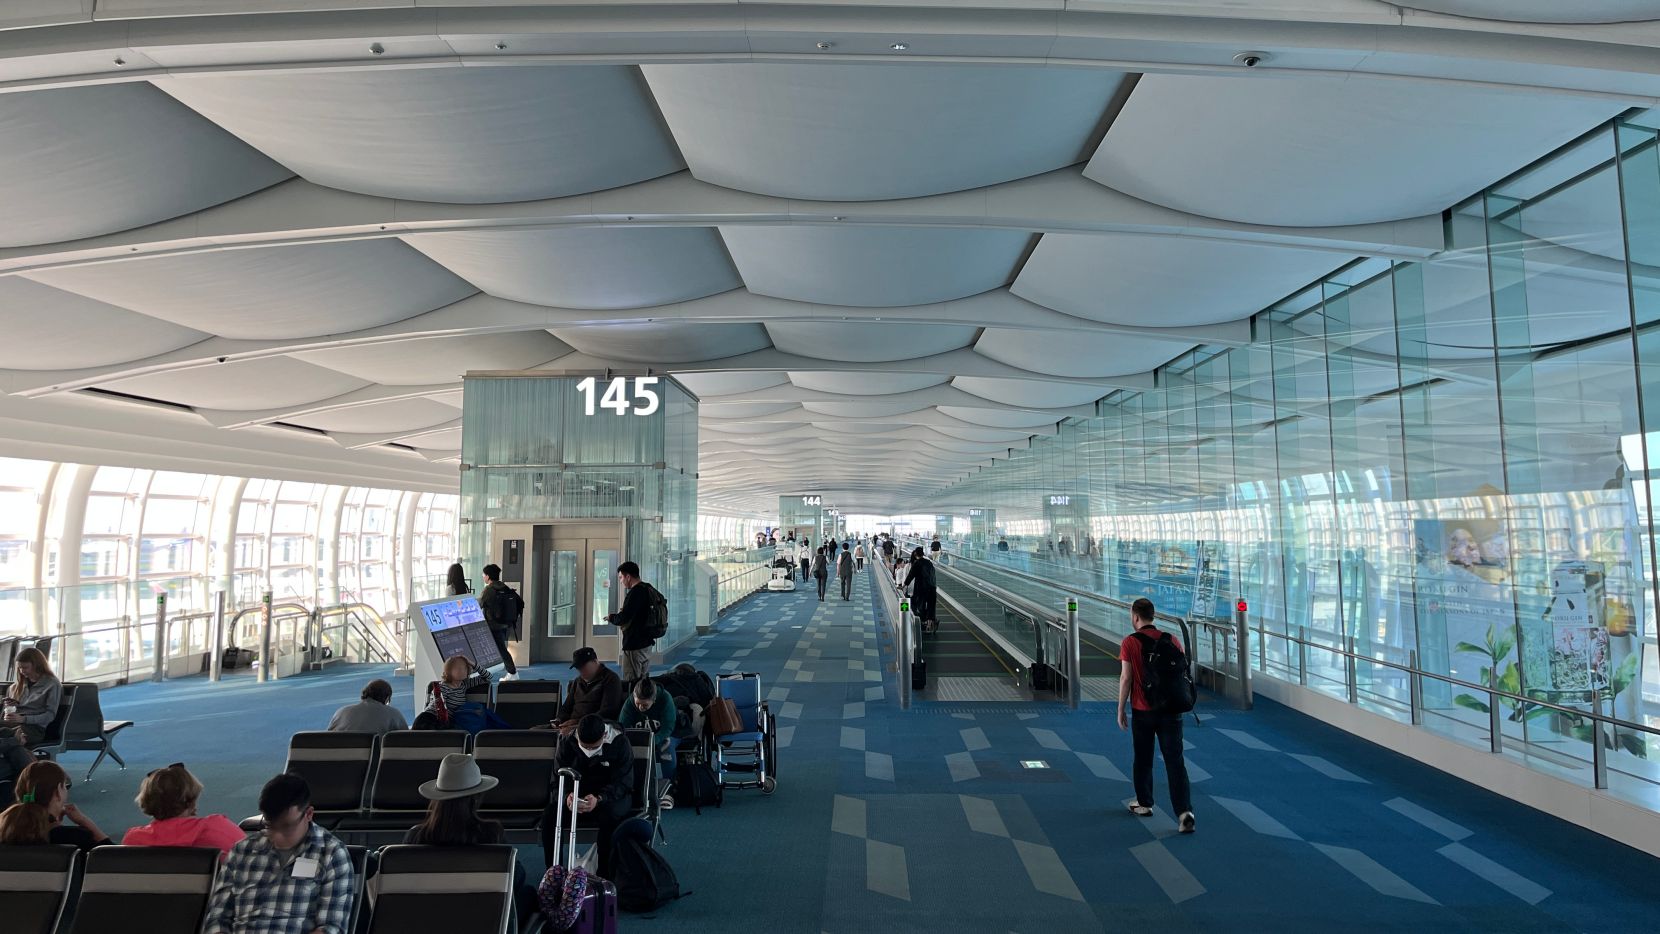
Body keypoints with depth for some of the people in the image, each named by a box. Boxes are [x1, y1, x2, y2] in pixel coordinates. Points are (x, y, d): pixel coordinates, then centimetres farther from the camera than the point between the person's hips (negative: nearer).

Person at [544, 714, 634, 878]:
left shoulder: (620, 743, -18)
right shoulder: (567, 743, -9)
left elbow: (623, 783, -19)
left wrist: (599, 799, -39)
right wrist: (567, 796, -32)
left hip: (610, 795, -3)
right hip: (577, 793, 3)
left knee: (609, 815, -37)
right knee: (550, 814, -27)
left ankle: (605, 876, -23)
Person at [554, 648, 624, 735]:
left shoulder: (611, 679, 0)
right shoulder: (577, 681, 24)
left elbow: (607, 712, -11)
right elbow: (567, 707, 31)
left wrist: (578, 722, -16)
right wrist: (559, 720, 7)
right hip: (572, 726, 7)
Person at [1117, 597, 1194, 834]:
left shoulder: (1130, 642, -10)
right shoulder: (1171, 640, 1)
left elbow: (1126, 678, -10)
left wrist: (1120, 710, -1)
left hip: (1142, 711, -2)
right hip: (1170, 709, 2)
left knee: (1143, 759, 14)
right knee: (1175, 761, 2)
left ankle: (1144, 804, 27)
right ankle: (1184, 812, -8)